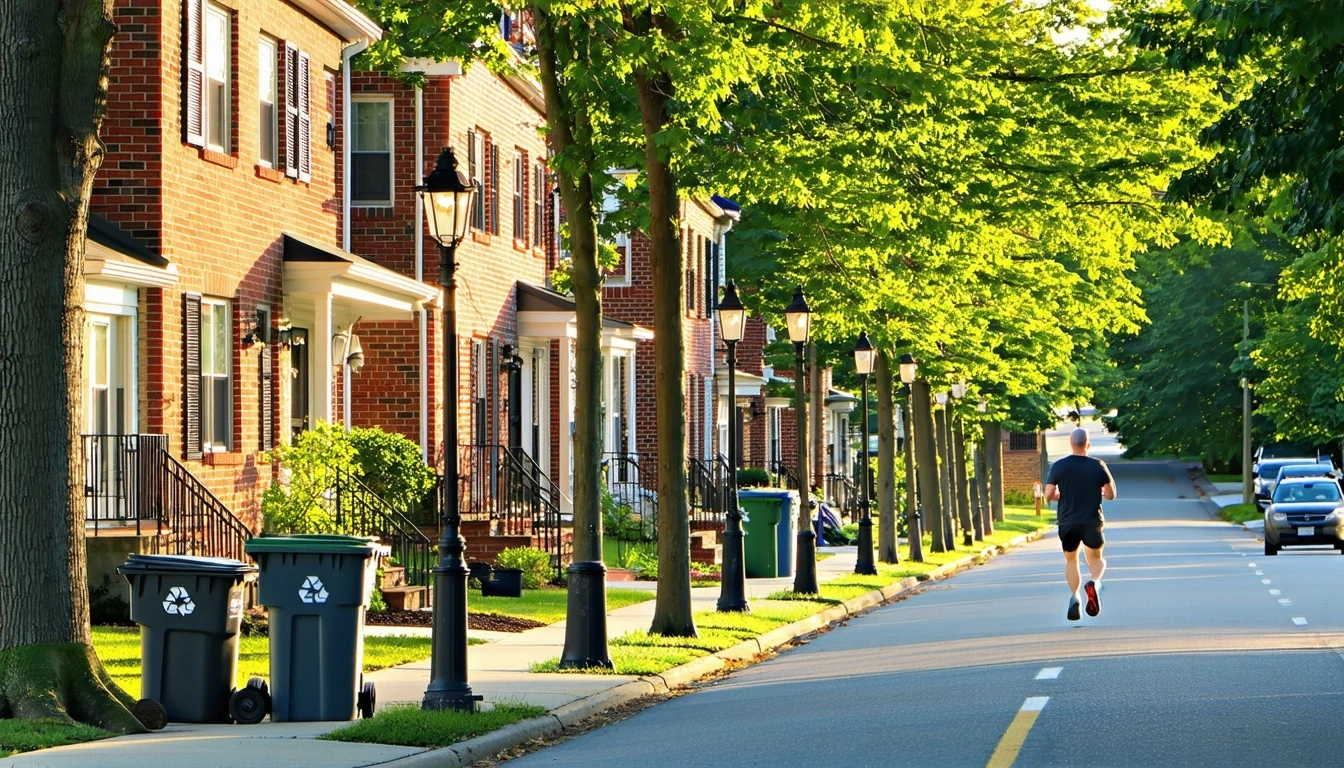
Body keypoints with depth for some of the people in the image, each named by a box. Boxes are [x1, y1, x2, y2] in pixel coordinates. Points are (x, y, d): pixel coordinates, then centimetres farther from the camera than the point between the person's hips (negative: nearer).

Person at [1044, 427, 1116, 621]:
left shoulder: (1059, 466, -4)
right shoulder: (1098, 466, -3)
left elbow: (1048, 495, -6)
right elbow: (1111, 494, -1)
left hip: (1067, 522, 0)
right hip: (1092, 522, 0)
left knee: (1071, 560, 17)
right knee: (1096, 558, 17)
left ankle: (1074, 597, -3)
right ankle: (1094, 582, -15)